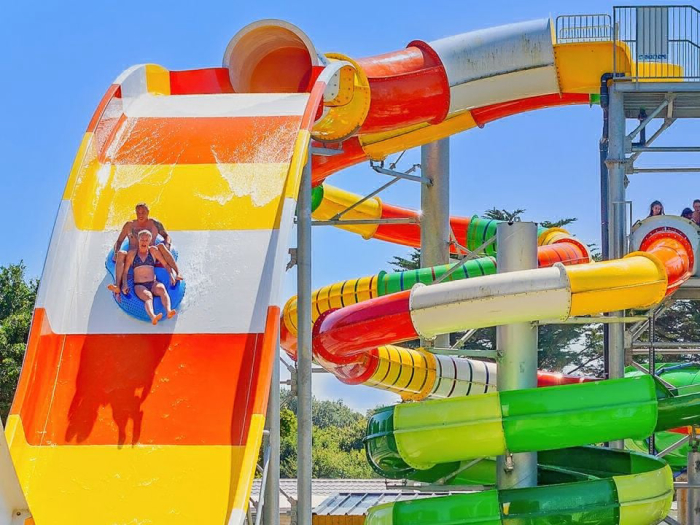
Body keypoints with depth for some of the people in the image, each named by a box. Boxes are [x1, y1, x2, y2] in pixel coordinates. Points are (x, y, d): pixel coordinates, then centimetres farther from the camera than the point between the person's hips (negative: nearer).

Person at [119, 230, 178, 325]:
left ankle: (168, 311, -59)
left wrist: (171, 274, -1)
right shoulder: (132, 253, 12)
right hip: (139, 285, -2)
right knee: (147, 296, -36)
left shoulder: (153, 250, 15)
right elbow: (125, 271, 10)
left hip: (153, 284, 2)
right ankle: (153, 317, -66)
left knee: (161, 288, -35)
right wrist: (124, 284, -5)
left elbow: (166, 264, 17)